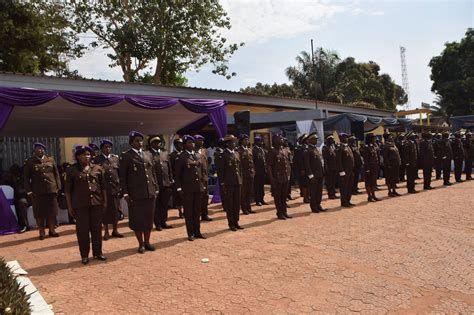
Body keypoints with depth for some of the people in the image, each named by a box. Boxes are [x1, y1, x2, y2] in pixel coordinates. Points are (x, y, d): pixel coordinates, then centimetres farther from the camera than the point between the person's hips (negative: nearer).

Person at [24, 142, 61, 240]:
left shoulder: (51, 160, 10)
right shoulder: (29, 162, 5)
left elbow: (56, 174, 10)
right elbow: (26, 178, 3)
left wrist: (58, 187, 3)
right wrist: (29, 191, -4)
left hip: (51, 190, 2)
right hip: (37, 192, -1)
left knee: (52, 212, 6)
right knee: (39, 213, 3)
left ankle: (52, 230, 18)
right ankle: (41, 232, 14)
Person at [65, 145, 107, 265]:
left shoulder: (98, 168, 7)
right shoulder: (71, 170, 1)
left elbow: (103, 186, 10)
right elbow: (68, 190, 3)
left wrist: (105, 201, 5)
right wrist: (69, 206, 0)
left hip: (97, 203, 2)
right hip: (80, 204, -2)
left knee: (96, 228, 8)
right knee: (82, 230, 4)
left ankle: (98, 252, 19)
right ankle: (84, 255, 15)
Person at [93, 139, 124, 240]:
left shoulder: (116, 158, 8)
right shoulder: (97, 159, -1)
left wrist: (121, 186, 4)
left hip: (115, 187, 3)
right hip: (103, 188, -3)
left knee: (116, 209, 9)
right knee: (105, 210, 5)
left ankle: (115, 230, 23)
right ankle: (106, 232, 18)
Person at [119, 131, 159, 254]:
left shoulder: (148, 155, 13)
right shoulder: (125, 156, -2)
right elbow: (122, 176, -3)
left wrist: (156, 188, 10)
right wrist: (125, 193, -9)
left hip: (150, 193, 4)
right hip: (135, 194, -4)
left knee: (149, 219, 11)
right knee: (137, 220, 5)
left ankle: (147, 242, 25)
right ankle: (141, 244, 19)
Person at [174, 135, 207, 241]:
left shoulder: (197, 156, 11)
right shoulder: (181, 157, -5)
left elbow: (202, 171, 15)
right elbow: (177, 174, -5)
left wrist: (203, 184, 10)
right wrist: (179, 188, -9)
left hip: (198, 188, 5)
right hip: (187, 189, -5)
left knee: (197, 211, 11)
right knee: (188, 211, 5)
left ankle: (197, 232, 22)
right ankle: (190, 233, 14)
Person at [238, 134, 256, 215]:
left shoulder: (250, 150, 14)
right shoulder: (239, 150, -8)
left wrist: (253, 171, 10)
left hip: (251, 173, 6)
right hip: (243, 174, -6)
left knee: (249, 192, 10)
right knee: (243, 192, 3)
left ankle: (249, 207, 19)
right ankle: (244, 208, 11)